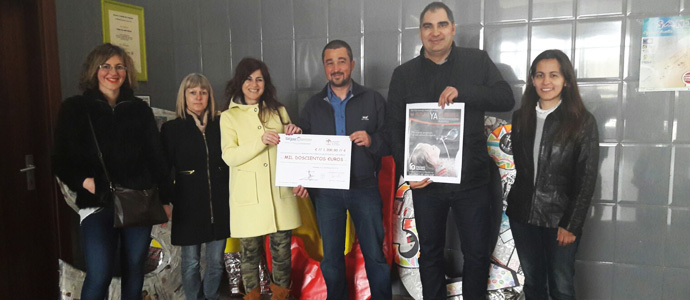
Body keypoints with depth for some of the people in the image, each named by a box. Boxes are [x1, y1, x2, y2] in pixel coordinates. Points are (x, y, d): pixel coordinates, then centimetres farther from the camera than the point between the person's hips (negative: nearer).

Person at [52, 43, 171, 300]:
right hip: (97, 204, -2)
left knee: (135, 270, 10)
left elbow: (156, 156, 11)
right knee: (99, 274, -13)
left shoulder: (140, 110, 11)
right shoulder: (75, 108, 5)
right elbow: (62, 160, 4)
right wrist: (83, 180, -15)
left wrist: (164, 198, 7)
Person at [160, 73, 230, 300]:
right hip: (189, 205, -2)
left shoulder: (220, 125, 7)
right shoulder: (172, 128, 2)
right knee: (190, 262, 7)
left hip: (219, 204, 2)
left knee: (216, 261, 10)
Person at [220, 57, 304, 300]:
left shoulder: (279, 111, 13)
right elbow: (229, 157, -8)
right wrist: (261, 141, -20)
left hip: (280, 193, 2)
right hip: (249, 196, -2)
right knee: (250, 251, 6)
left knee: (282, 251, 7)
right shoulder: (229, 117, 5)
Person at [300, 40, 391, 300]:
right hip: (326, 192, 2)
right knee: (331, 257, 13)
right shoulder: (313, 105, 7)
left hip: (365, 188, -2)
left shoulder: (373, 100, 0)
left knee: (375, 255, 5)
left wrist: (372, 141, -22)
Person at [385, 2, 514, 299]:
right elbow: (394, 129, 2)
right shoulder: (404, 73, 3)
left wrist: (463, 92, -21)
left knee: (477, 253, 10)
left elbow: (506, 99, -5)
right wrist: (407, 170, -10)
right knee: (430, 252, 16)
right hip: (426, 181, 1)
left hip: (472, 180, 0)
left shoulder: (478, 61, 2)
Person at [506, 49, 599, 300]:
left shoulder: (583, 121, -6)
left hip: (560, 219, -3)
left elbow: (587, 179, -8)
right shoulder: (521, 117, 6)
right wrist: (513, 205, 1)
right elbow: (517, 165, 8)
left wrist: (571, 224, -11)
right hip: (523, 215, 3)